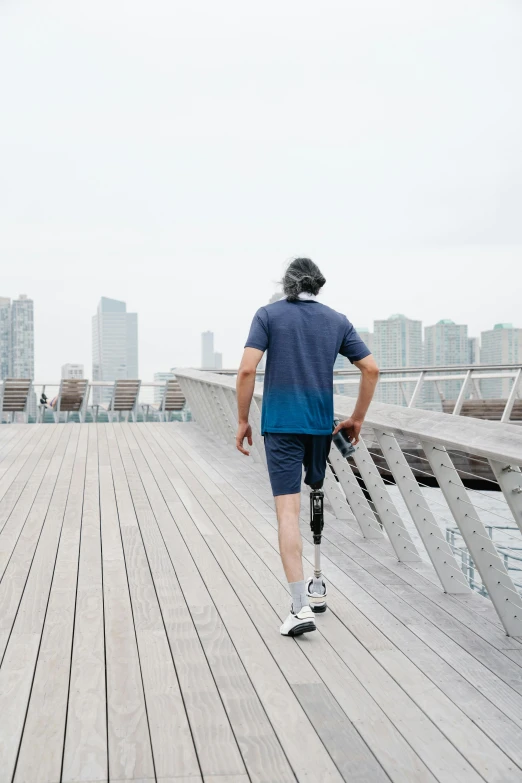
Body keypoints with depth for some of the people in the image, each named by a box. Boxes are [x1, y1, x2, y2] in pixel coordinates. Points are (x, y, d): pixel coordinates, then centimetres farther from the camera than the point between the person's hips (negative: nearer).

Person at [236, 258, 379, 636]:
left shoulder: (268, 315, 0)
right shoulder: (337, 320, 8)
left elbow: (247, 370, -10)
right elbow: (372, 369, 4)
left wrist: (243, 421, -2)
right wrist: (357, 419, 13)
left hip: (281, 425, -3)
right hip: (321, 424, 3)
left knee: (288, 511, -6)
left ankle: (301, 606, -13)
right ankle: (316, 587, 30)